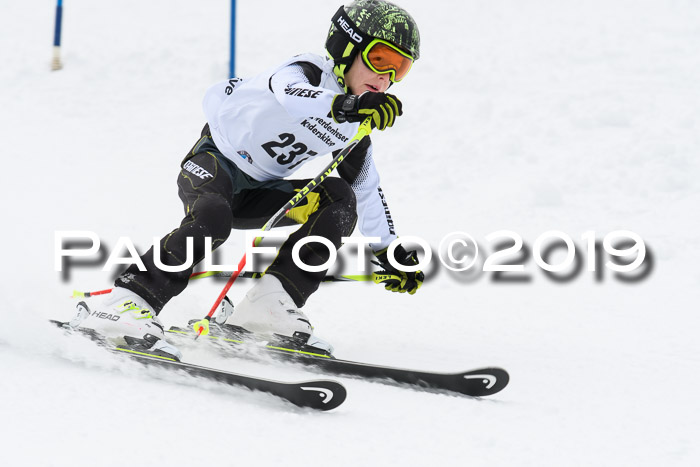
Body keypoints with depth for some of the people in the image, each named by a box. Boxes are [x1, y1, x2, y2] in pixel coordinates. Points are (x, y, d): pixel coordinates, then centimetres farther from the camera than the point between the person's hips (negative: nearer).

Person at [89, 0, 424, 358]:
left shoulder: (356, 125, 3)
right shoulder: (309, 71, -19)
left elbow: (366, 187, 16)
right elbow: (291, 94, -45)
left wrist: (388, 251, 15)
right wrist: (349, 106, -63)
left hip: (254, 195, 7)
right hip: (215, 163, -7)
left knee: (340, 199, -14)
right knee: (213, 218, -37)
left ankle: (269, 303, -23)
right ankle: (133, 295, -26)